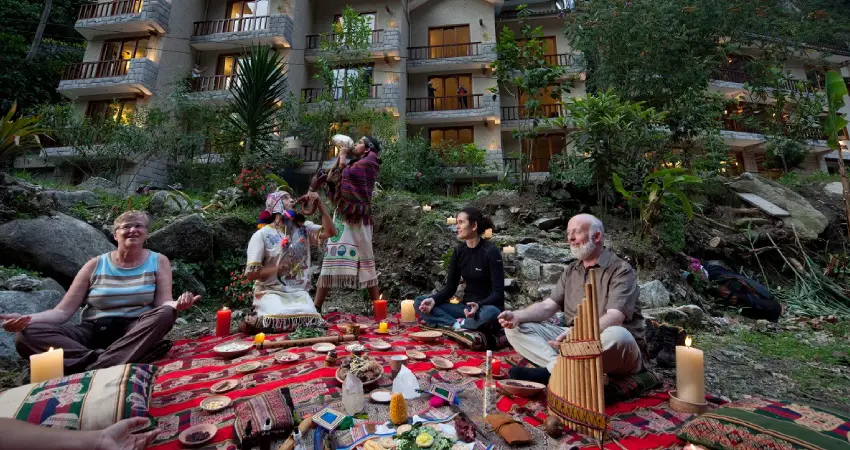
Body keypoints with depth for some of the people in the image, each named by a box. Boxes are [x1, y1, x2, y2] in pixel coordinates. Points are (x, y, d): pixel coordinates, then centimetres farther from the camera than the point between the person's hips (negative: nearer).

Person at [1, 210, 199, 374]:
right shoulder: (96, 265, 6)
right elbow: (63, 311, 3)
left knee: (166, 314, -33)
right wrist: (26, 318, -17)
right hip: (92, 331, 3)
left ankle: (94, 369, -31)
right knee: (26, 333, -21)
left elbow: (163, 304, -8)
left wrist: (177, 305, -32)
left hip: (135, 331, -2)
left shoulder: (159, 262, 2)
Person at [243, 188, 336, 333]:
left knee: (309, 320, -23)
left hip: (298, 291, 4)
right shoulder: (262, 235, -3)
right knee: (279, 319, -32)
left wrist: (319, 204, -8)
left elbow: (330, 231, -6)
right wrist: (279, 268, -14)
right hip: (271, 291, -3)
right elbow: (251, 273, -5)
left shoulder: (304, 228, 8)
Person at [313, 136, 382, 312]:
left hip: (356, 219, -8)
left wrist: (343, 157, 3)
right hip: (342, 218, 8)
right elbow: (330, 179, 16)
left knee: (365, 260, -5)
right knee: (330, 259, 4)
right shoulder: (354, 165, 22)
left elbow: (343, 175, -11)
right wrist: (339, 157, 12)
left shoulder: (368, 163, -2)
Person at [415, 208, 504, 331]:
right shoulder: (459, 251, 1)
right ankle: (458, 325, -28)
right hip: (467, 307, 5)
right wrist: (433, 300, -18)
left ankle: (454, 324, -18)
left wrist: (479, 305, -35)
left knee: (490, 313, -41)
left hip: (487, 307, -5)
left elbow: (498, 293, -16)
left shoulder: (491, 251, -14)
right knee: (420, 302, -12)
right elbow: (450, 286, 1)